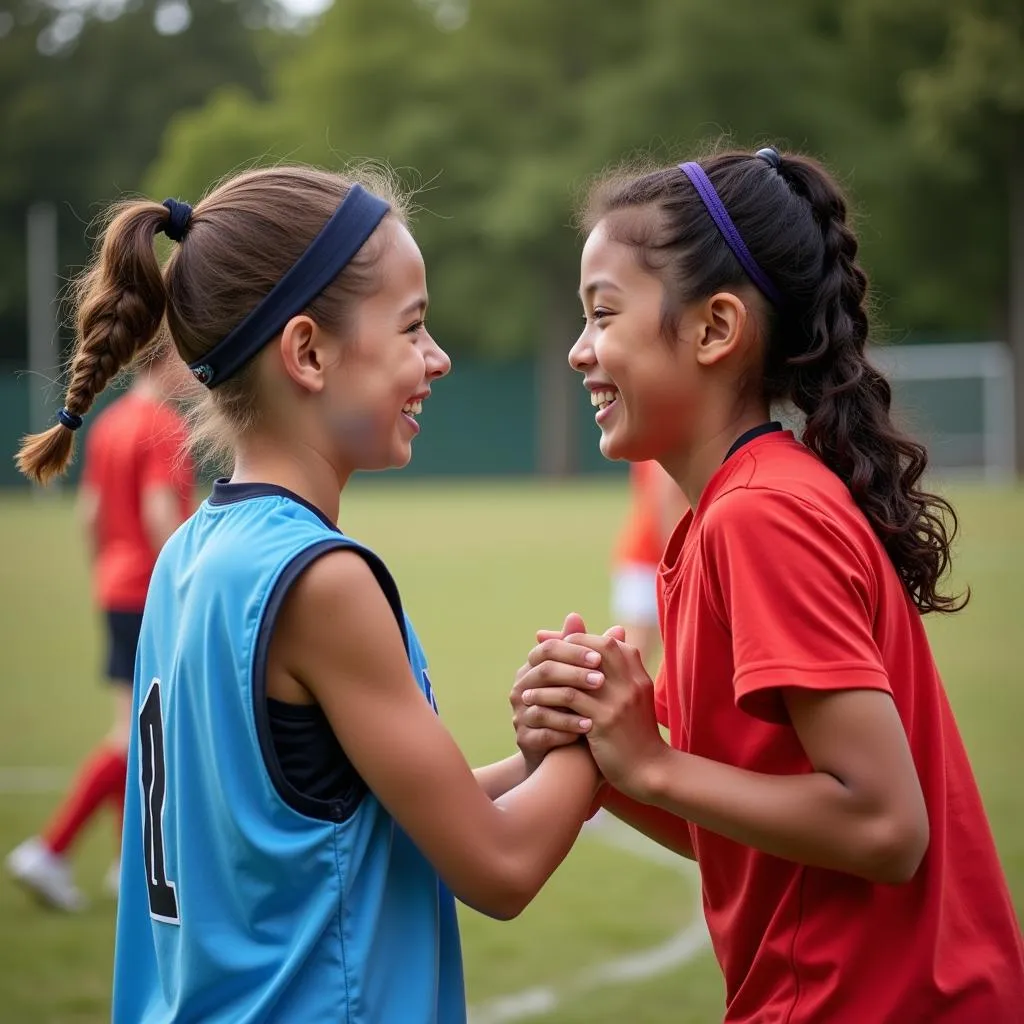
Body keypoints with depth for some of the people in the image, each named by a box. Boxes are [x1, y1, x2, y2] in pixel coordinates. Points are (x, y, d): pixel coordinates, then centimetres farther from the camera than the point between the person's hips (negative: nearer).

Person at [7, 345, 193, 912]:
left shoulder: (107, 423, 12)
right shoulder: (163, 425, -14)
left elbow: (89, 510, 15)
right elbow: (160, 513, -21)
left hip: (115, 592, 9)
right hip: (151, 595, -9)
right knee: (137, 733, -7)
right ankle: (50, 850, -10)